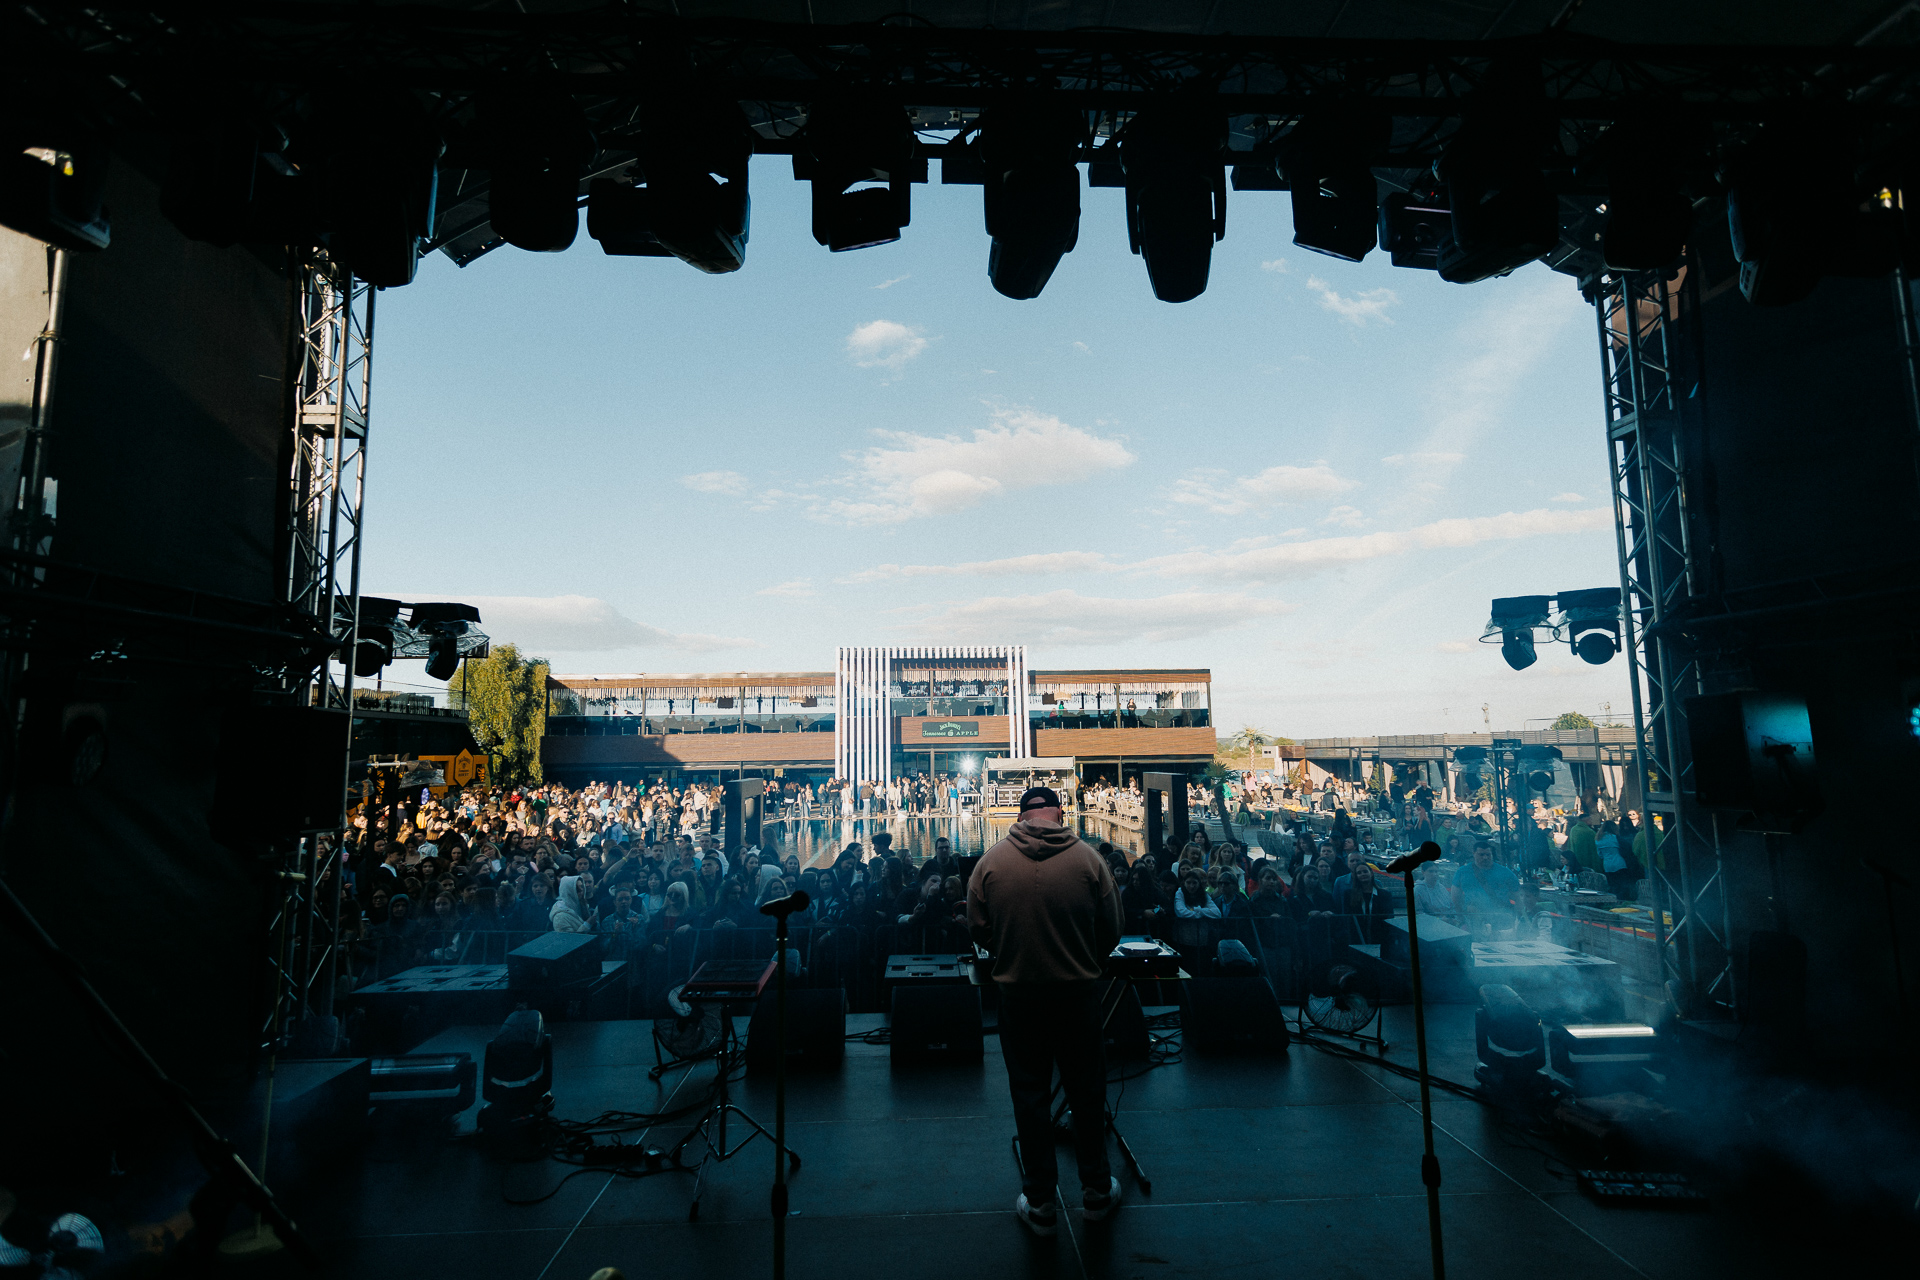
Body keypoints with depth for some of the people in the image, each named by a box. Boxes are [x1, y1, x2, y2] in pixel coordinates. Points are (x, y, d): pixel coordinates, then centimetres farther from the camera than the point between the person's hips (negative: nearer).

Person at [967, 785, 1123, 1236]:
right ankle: (1096, 1191, 35)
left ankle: (1040, 1205, 26)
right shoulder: (1087, 858, -12)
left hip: (1018, 992, 0)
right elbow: (1111, 929, -4)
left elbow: (978, 929, -3)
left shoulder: (992, 860, -10)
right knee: (1086, 1091, 19)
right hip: (1079, 992, 0)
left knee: (1029, 1094, 14)